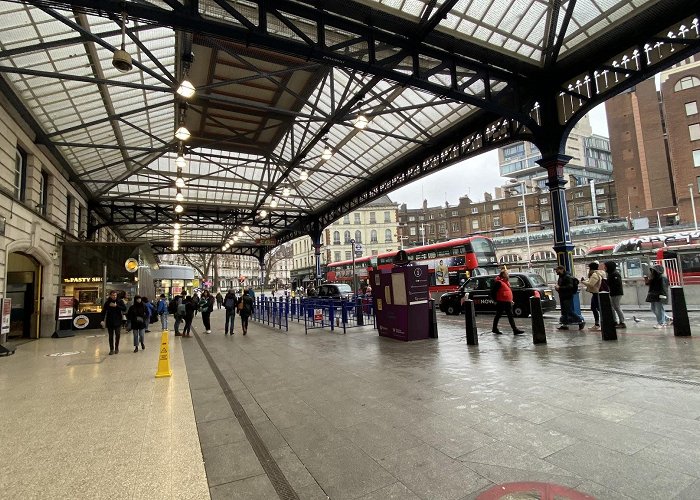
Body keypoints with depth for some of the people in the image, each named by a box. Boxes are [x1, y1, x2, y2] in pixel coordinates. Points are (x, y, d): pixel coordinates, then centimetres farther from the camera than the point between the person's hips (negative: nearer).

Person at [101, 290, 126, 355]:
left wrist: (116, 306, -19)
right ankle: (111, 349, 13)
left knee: (117, 335, 4)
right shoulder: (107, 302, 0)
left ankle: (116, 348, 18)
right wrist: (103, 320, -11)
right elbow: (104, 312, -2)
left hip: (118, 322, 0)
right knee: (111, 336, 6)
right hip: (109, 322, 1)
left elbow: (125, 309, -11)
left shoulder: (120, 301, -1)